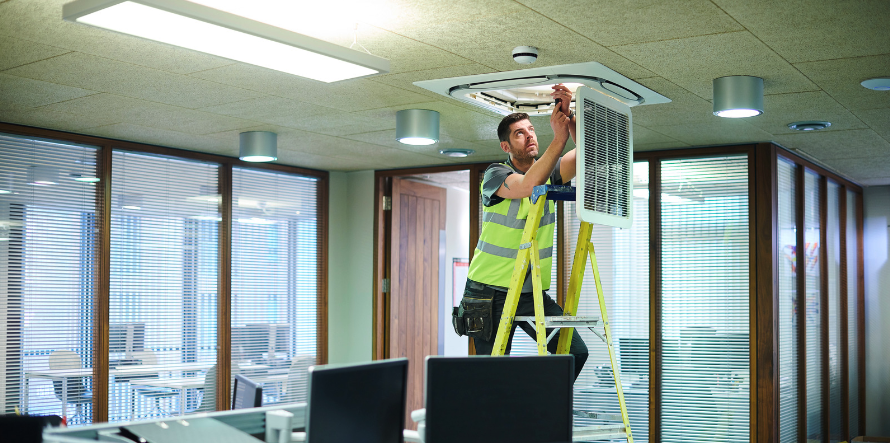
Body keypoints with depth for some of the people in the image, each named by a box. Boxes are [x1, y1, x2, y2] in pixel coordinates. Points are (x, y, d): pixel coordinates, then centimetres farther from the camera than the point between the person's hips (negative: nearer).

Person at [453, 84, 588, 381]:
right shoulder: (495, 175, -8)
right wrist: (558, 138, -32)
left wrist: (568, 116, -24)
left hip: (533, 293, 5)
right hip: (491, 292, -5)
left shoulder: (549, 171, 6)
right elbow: (527, 186, -29)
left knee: (575, 353, -3)